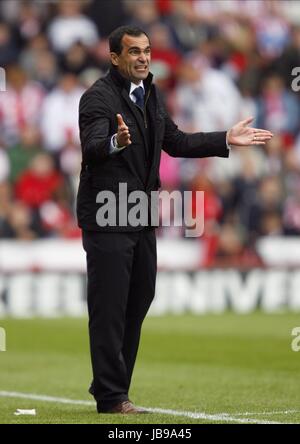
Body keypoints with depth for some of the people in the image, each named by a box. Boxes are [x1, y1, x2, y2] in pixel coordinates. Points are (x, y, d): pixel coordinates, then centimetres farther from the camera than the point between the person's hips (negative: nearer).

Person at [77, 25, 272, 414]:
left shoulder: (150, 95, 14)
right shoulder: (99, 97, -13)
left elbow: (175, 142, 22)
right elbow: (91, 148, -28)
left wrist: (226, 140, 17)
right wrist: (116, 142, -49)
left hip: (141, 218, 9)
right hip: (107, 218, -9)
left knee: (137, 305, 12)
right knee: (109, 308, -6)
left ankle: (110, 387, 21)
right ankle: (111, 397, -1)